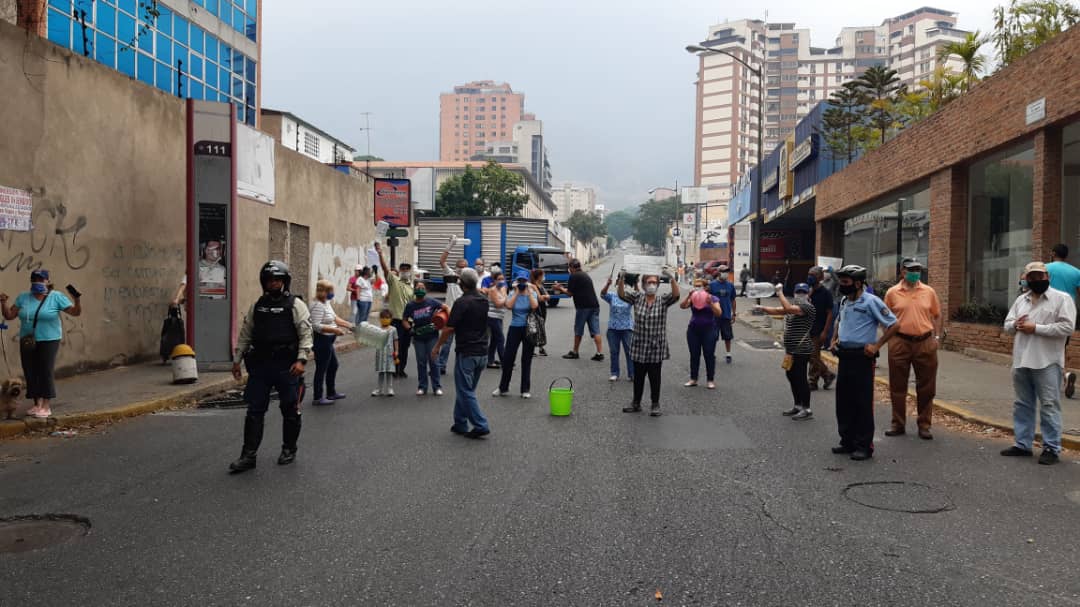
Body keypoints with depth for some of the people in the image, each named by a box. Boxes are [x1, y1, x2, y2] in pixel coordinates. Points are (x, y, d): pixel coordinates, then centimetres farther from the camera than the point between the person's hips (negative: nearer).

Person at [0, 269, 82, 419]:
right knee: (31, 373, 6)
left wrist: (77, 299, -24)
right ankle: (37, 404, 17)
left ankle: (46, 406, 2)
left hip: (49, 340, -4)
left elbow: (75, 312, -7)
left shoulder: (56, 297, -4)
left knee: (46, 372, -5)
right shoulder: (23, 297, 7)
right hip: (27, 342, 4)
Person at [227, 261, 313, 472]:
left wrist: (301, 360, -18)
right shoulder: (257, 306, 12)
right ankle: (248, 455, 6)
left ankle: (289, 450, 23)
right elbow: (245, 334, 16)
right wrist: (237, 360, 12)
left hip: (287, 366, -4)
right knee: (254, 410, 3)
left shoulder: (295, 305, -2)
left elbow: (306, 334, -8)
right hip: (260, 365, 4)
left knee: (290, 411, 6)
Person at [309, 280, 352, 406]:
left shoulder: (326, 303, 9)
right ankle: (317, 398, 9)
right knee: (321, 368, -1)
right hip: (321, 340, -10)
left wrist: (350, 325, 7)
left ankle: (331, 393, 34)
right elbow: (316, 326, -27)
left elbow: (334, 318, 15)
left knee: (333, 365, 20)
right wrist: (335, 330, -27)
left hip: (327, 341, 10)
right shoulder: (318, 306, -21)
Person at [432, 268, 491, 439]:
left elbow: (449, 328, -16)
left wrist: (437, 346, -2)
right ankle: (460, 424, 23)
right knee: (465, 389, 17)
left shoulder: (462, 302, -16)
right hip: (482, 352, 8)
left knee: (465, 391, -1)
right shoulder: (484, 301, 8)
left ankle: (480, 425, -6)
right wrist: (449, 312, 26)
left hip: (466, 353, -7)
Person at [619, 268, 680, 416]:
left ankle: (655, 405, 18)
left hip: (656, 348, -2)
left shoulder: (663, 301, -2)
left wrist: (671, 278, -34)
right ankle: (636, 403, 26)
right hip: (639, 347, 2)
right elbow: (622, 295, -10)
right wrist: (621, 279, -27)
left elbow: (676, 295, -19)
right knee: (638, 376, 12)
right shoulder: (637, 298, 2)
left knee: (655, 377, 6)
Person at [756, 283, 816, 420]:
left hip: (801, 350, -9)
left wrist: (780, 294, -17)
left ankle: (807, 409, 1)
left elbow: (788, 308, -27)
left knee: (800, 378, -6)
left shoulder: (808, 307, -14)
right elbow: (777, 310, 13)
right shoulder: (794, 306, 17)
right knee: (792, 377, 14)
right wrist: (763, 308, -2)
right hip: (791, 349, 9)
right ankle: (798, 406, 25)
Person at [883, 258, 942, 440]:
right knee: (898, 386, 6)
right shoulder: (892, 293, 1)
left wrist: (937, 337, 5)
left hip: (925, 343, 1)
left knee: (926, 387, 6)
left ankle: (924, 425, 18)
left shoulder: (929, 292, 5)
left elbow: (937, 316, 12)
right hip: (900, 343, -1)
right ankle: (898, 424, 18)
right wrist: (888, 338, -1)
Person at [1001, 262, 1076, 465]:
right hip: (1021, 362, 6)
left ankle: (1051, 448, 5)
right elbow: (1007, 325, 17)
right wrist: (1015, 325, -6)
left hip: (1047, 363, -6)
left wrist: (1036, 328, -16)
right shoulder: (1021, 300, 15)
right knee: (1022, 405, 12)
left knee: (1049, 406, -2)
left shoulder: (1061, 298, -4)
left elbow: (1067, 327, -15)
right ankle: (1023, 444, 21)